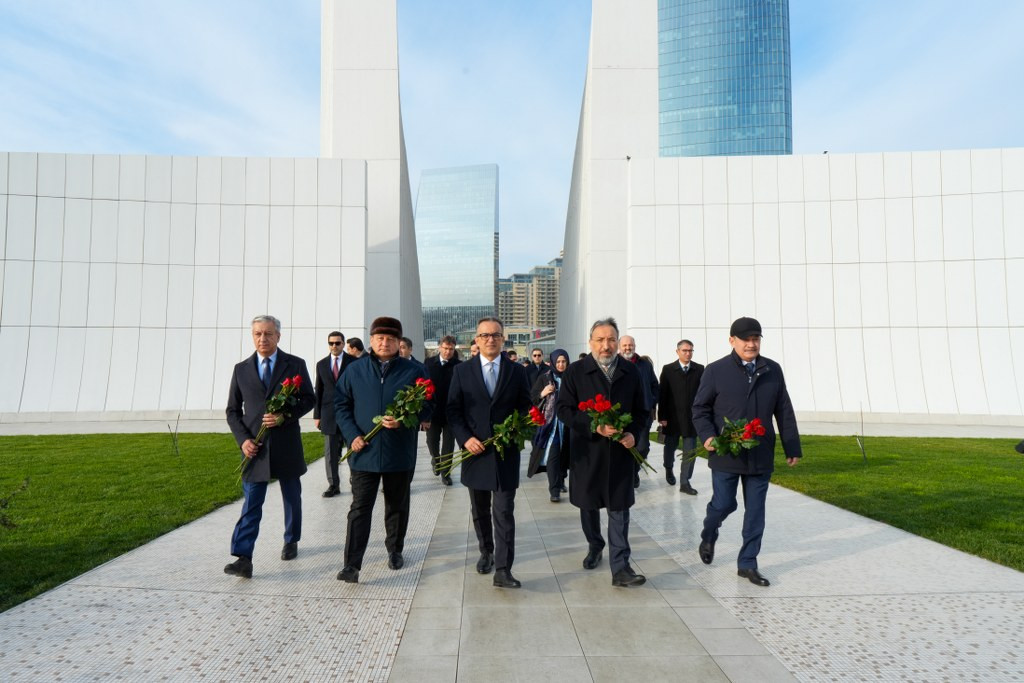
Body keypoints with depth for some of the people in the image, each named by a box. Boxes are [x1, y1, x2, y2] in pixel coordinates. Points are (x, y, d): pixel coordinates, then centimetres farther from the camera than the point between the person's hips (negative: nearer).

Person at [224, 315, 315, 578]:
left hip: (287, 445, 0)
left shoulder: (295, 365, -1)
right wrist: (243, 439, -8)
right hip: (254, 447, 0)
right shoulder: (241, 369, 5)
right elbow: (233, 410, 7)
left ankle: (291, 542, 35)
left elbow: (309, 399, -1)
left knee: (292, 498, 16)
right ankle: (243, 559, -3)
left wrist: (286, 416, -18)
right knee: (251, 503, -3)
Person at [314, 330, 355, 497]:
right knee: (330, 452, 3)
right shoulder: (321, 364, 10)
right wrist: (317, 415, 6)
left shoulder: (354, 362, 0)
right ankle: (333, 485, 11)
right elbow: (318, 391, 11)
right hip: (329, 413, 3)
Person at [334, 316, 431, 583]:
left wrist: (403, 421, -18)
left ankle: (395, 550, 35)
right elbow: (341, 404, 6)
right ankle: (351, 565, 2)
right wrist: (352, 434, -8)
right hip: (364, 452, 0)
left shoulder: (414, 371, -1)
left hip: (400, 453, 0)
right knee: (360, 507, -1)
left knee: (397, 506, 15)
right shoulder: (354, 370, 4)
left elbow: (427, 408, -1)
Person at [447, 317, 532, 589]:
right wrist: (465, 438, -12)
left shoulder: (517, 372, 3)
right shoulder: (462, 372, 3)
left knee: (504, 513, -4)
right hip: (475, 451, 2)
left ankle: (503, 570, 1)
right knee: (480, 511, 17)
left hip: (506, 453, -1)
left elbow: (525, 408, 6)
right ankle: (486, 552, 38)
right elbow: (453, 410, 1)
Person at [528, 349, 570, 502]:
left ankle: (561, 481, 31)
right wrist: (542, 394, -18)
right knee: (552, 454, -9)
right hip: (550, 421, -3)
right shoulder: (544, 378, -1)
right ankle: (554, 490, -8)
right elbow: (532, 398, -1)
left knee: (564, 453, 10)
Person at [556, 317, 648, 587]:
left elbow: (640, 409, 11)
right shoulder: (575, 371, -3)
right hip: (587, 450, 0)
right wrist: (594, 426, -19)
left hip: (620, 450, 1)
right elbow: (563, 408, -7)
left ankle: (620, 568, 4)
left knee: (619, 508, 0)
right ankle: (594, 547, 39)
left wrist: (634, 433, -8)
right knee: (588, 504, 15)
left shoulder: (631, 372, 5)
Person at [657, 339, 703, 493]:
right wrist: (662, 416, -8)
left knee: (690, 452, 0)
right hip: (672, 418, 0)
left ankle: (685, 482, 8)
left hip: (692, 418, 0)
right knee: (670, 447, 16)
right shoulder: (668, 369, -2)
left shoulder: (700, 369, 1)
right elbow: (662, 394, -4)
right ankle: (669, 469, 42)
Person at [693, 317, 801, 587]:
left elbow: (784, 412, 9)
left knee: (755, 511, 8)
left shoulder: (773, 370, 6)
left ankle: (747, 563, 22)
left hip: (761, 456, 3)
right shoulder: (715, 371, -4)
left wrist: (792, 447, 9)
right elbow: (700, 409, -1)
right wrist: (707, 436, -17)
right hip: (725, 455, -3)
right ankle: (708, 538, 35)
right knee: (723, 504, 3)